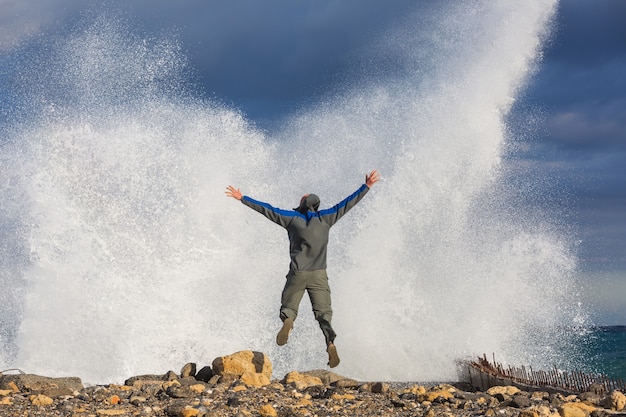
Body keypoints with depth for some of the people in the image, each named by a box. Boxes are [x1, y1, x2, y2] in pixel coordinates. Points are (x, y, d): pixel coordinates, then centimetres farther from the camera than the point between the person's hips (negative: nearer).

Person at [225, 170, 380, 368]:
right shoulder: (325, 218, 6)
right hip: (319, 275, 1)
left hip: (297, 274, -1)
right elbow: (348, 203, 11)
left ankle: (287, 321, -25)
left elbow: (266, 209, 7)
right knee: (323, 313, 2)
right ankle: (330, 343, -24)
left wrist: (242, 198, 15)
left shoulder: (291, 218, 4)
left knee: (288, 307, 11)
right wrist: (367, 186, 18)